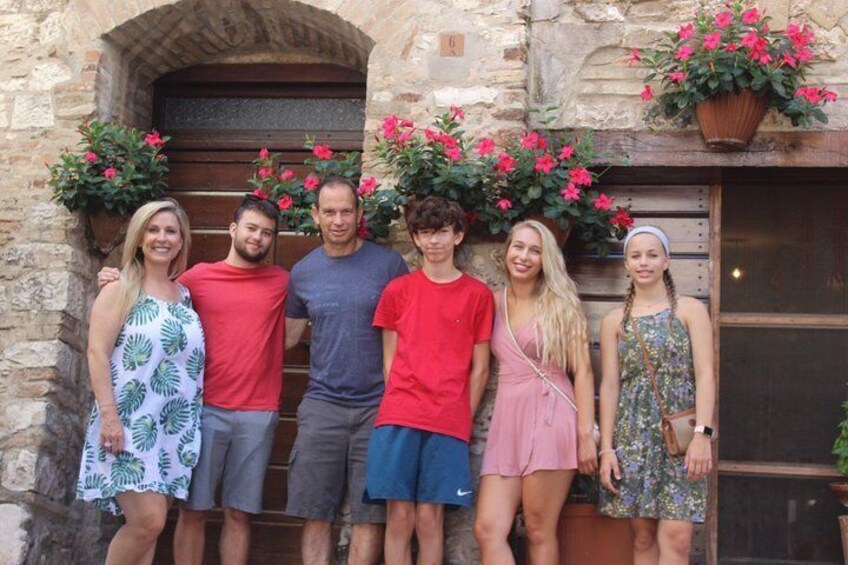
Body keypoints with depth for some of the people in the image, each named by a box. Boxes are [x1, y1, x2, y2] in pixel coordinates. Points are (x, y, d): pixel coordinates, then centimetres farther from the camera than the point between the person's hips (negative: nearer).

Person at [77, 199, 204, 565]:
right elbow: (97, 353, -9)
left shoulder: (184, 294, 14)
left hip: (176, 427, 6)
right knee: (148, 521, -16)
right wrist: (108, 413, -18)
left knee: (148, 525, 6)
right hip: (129, 424, -5)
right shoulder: (121, 289, -2)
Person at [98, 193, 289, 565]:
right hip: (206, 409, -1)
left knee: (238, 513, 5)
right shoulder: (198, 277, 6)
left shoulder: (282, 282, 9)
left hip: (259, 415, 1)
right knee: (194, 510, 1)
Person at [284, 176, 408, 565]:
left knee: (370, 515, 1)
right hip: (321, 403, 2)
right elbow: (287, 335, 15)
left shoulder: (389, 265, -1)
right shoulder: (303, 272, 7)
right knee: (315, 514, 3)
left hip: (377, 405, -2)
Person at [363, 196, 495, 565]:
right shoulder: (397, 291, 8)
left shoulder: (477, 295, 5)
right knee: (399, 516, -1)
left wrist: (461, 420, 1)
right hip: (398, 419, 1)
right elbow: (389, 360, 10)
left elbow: (479, 368, 6)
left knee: (429, 517, 0)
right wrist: (401, 408, 2)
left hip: (447, 424, -1)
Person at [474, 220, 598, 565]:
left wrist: (585, 435, -9)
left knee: (539, 531, -2)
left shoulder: (561, 305, 3)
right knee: (488, 529, -7)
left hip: (549, 417, -4)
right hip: (506, 420, 4)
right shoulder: (495, 303, 13)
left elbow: (582, 371, -2)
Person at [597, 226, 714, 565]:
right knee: (643, 536, 3)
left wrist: (702, 434, -13)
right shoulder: (614, 321, 10)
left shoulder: (690, 311, 4)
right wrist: (606, 447, 0)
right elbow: (609, 385, 7)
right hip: (632, 432, 2)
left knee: (676, 536, -10)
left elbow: (705, 375, -3)